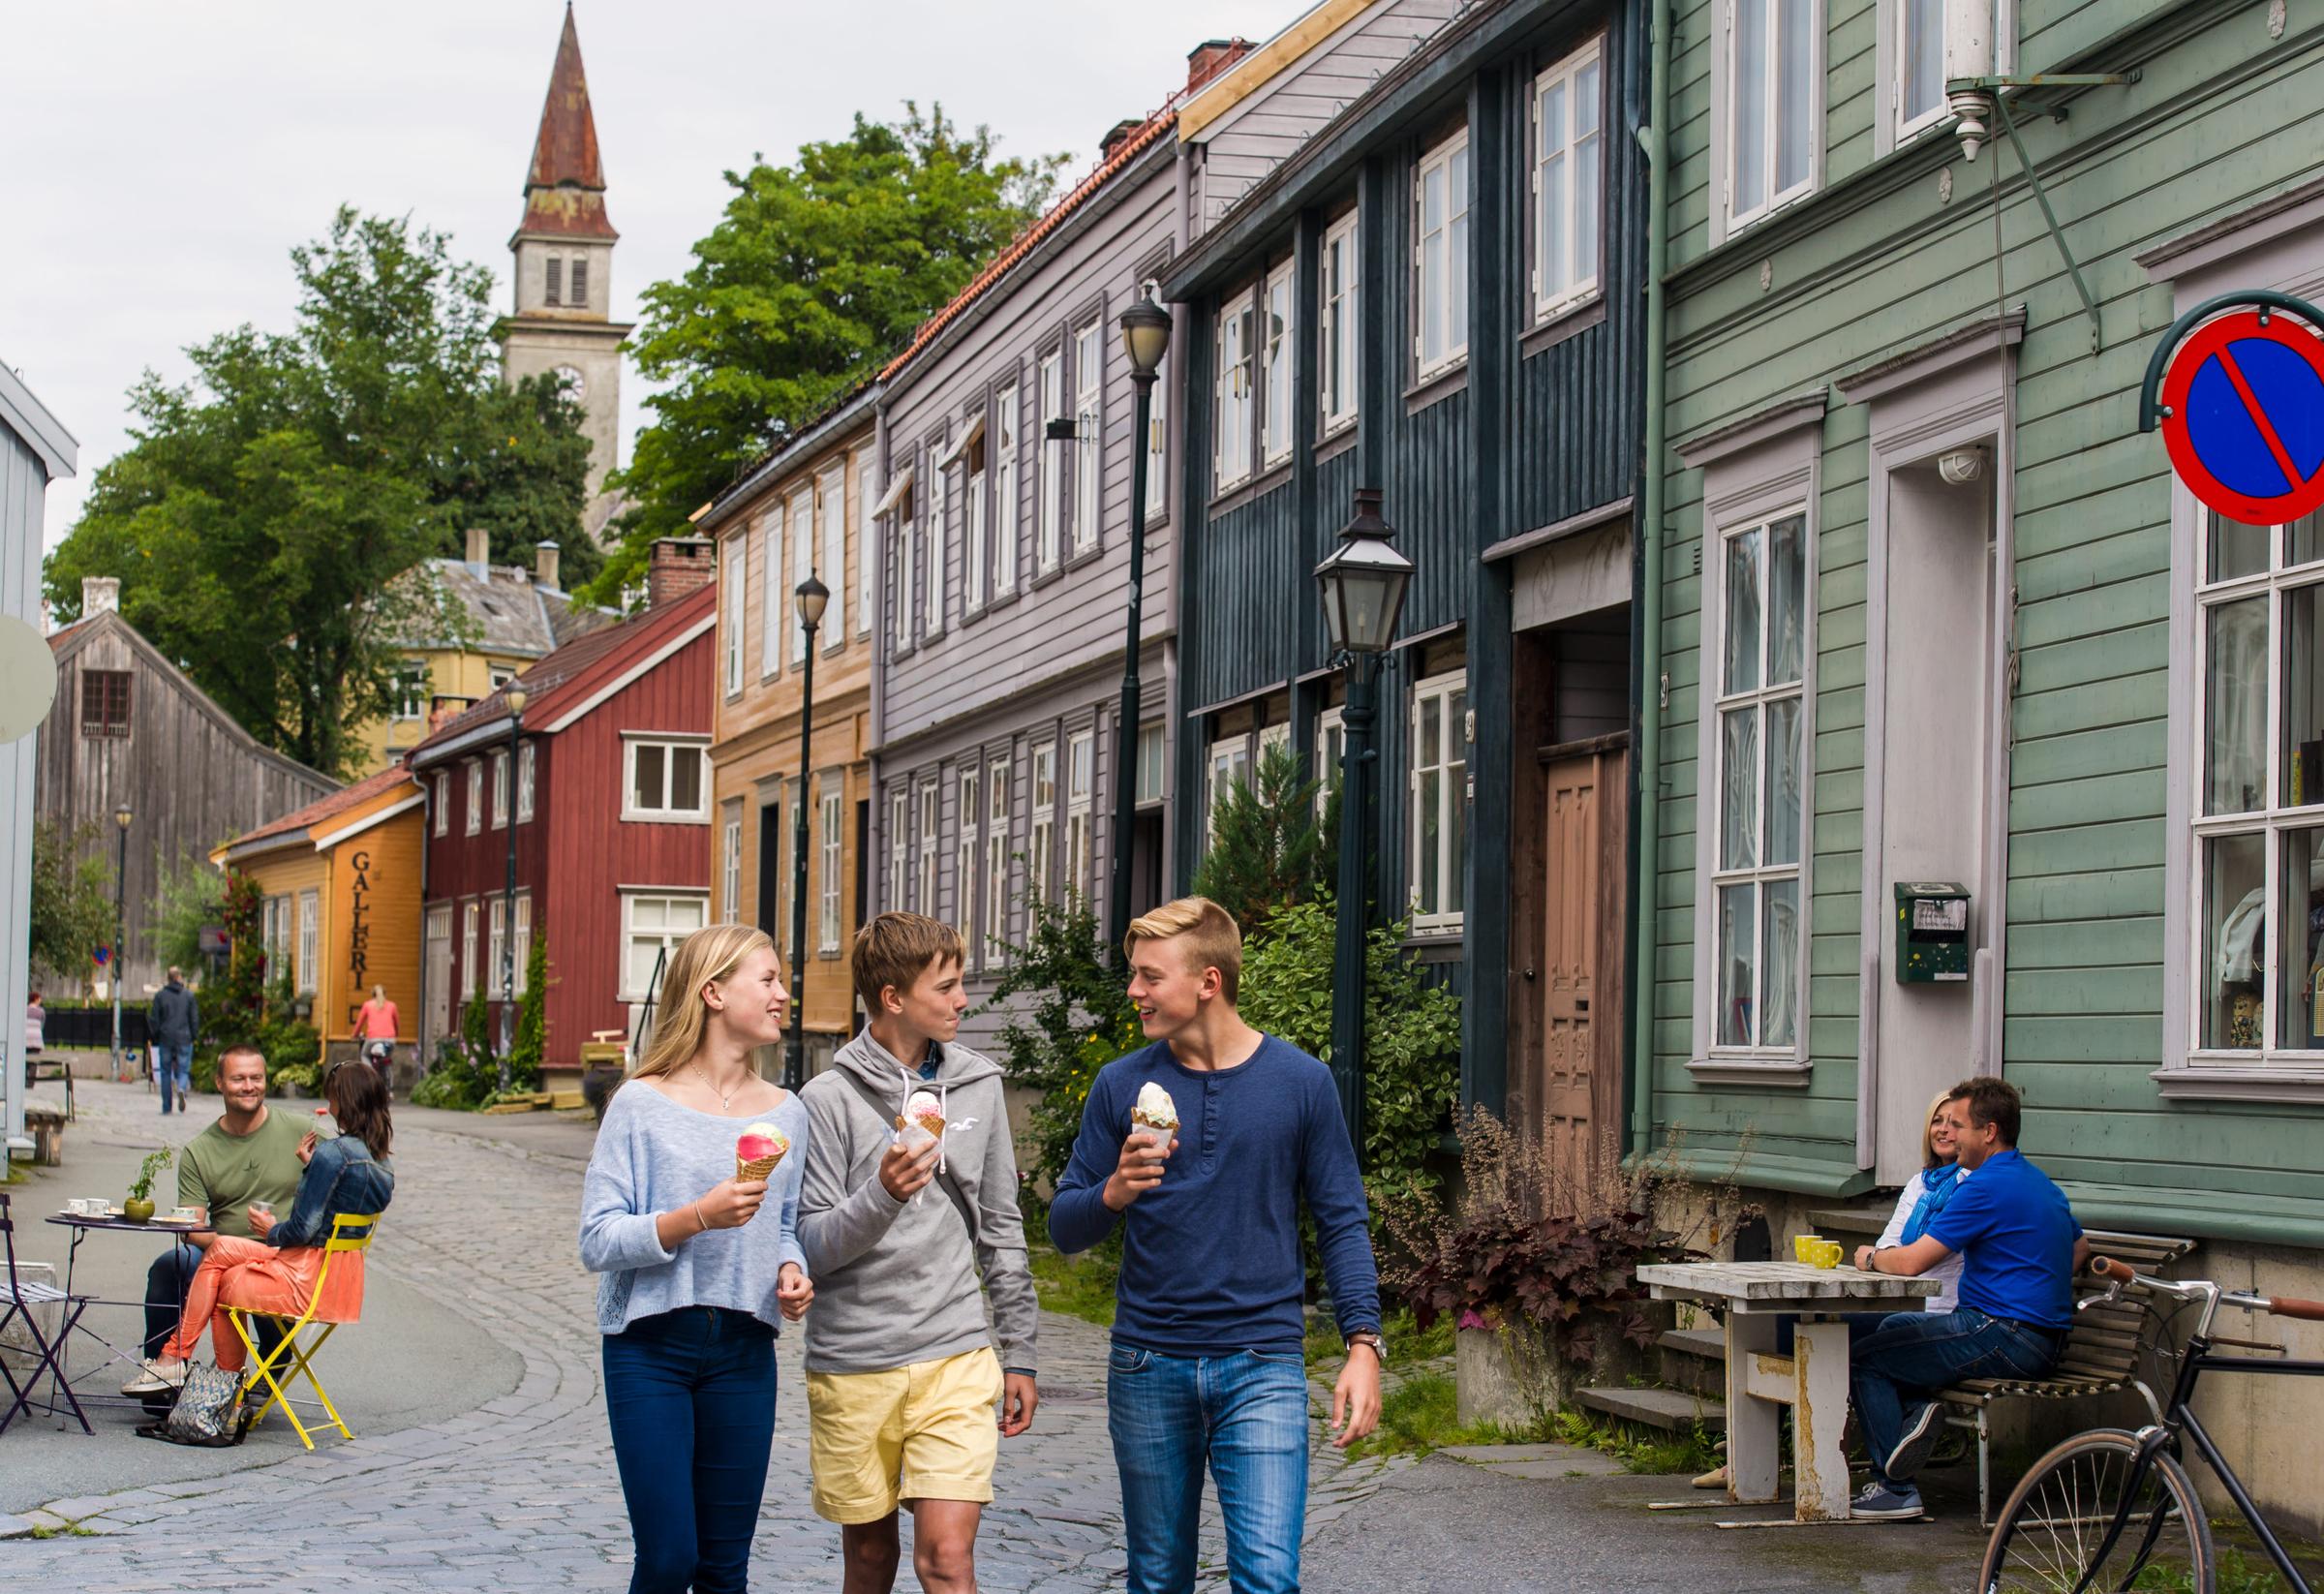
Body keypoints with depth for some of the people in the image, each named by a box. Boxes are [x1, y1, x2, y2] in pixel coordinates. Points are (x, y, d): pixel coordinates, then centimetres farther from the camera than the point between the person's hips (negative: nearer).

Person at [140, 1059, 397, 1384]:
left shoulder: (333, 1152, -19)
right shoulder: (383, 1161, 8)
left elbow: (304, 1229, -19)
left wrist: (272, 1231, 1)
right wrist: (312, 1166, 10)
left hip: (309, 1279, -9)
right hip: (345, 1279, 9)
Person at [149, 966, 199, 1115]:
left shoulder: (160, 995, 0)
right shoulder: (189, 995, 1)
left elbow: (154, 1019, 1)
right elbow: (195, 1018, 2)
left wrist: (154, 1036, 13)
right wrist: (195, 1036, 11)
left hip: (165, 1039, 0)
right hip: (184, 1038, 0)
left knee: (165, 1073, 8)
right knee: (183, 1069, 5)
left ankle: (166, 1108, 7)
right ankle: (182, 1089, -28)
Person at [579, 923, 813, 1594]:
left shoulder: (785, 1112, 7)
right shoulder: (642, 1104, -7)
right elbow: (598, 1241, -11)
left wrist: (791, 1273, -3)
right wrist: (698, 1217, -24)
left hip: (743, 1353, 4)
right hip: (650, 1345, -4)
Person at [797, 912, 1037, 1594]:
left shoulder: (977, 1084, 8)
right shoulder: (830, 1100, -5)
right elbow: (812, 1248, -9)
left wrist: (1019, 1354, 14)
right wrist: (883, 1195, -27)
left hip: (956, 1359, 2)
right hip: (852, 1367, -2)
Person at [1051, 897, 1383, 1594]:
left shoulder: (1300, 1081, 1)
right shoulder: (1122, 1085, 4)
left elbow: (1341, 1223, 4)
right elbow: (1065, 1228, 7)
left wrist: (1363, 1345, -7)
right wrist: (1113, 1194, -16)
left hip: (1261, 1364, -2)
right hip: (1148, 1368, 2)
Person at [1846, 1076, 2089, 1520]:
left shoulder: (1987, 1186, -17)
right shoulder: (2039, 1181, 14)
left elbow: (1912, 1262, -19)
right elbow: (2080, 1246, 32)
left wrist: (1872, 1258, 2)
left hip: (2006, 1338, -10)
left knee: (1864, 1358, -4)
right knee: (1894, 1327, 27)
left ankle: (1895, 1488, -4)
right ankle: (1916, 1406, 5)